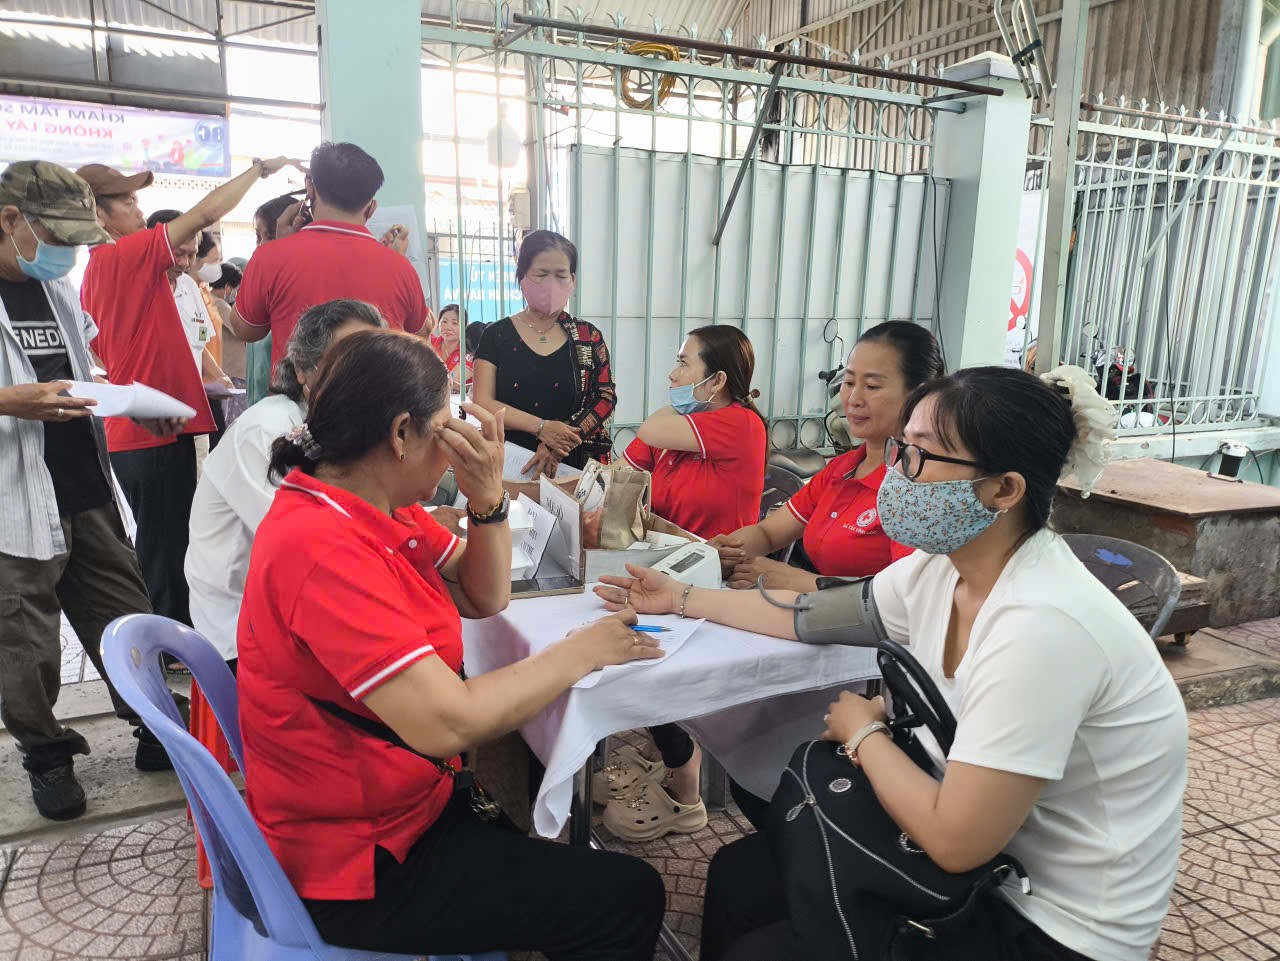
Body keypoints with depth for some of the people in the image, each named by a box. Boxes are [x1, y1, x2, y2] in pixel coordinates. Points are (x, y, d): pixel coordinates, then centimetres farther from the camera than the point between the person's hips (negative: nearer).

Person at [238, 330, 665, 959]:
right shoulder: (325, 549, -31)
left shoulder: (373, 508, -1)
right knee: (629, 897, -5)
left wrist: (487, 495, -12)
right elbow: (447, 722, -34)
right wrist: (581, 651, -21)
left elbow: (483, 597, 6)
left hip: (396, 800, 10)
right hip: (358, 866, -9)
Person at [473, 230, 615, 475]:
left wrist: (558, 444, -12)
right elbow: (483, 402, -1)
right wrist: (542, 427, -15)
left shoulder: (588, 337, 7)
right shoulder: (497, 335, 6)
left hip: (571, 465, 0)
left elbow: (605, 398, 2)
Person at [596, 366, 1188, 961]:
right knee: (738, 875, 10)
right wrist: (683, 600, 10)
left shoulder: (1040, 625, -33)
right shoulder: (940, 570, -7)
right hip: (983, 853, 7)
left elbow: (955, 842, -29)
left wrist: (863, 732, -13)